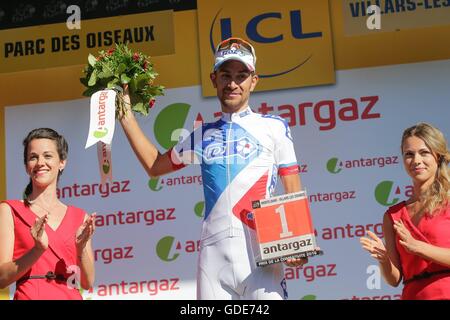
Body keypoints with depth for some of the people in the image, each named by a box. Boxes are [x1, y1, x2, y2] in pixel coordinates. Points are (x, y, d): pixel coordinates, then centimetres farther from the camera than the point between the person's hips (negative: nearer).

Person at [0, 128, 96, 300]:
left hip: (71, 296, 2)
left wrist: (81, 248, -12)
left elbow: (87, 283, 4)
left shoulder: (80, 217, 7)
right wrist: (39, 249, -18)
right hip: (29, 295, -2)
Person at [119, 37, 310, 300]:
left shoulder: (274, 127, 7)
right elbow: (155, 165, 28)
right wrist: (127, 115, 25)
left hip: (261, 254, -3)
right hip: (213, 256, 3)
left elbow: (293, 192, 5)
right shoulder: (202, 136, 16)